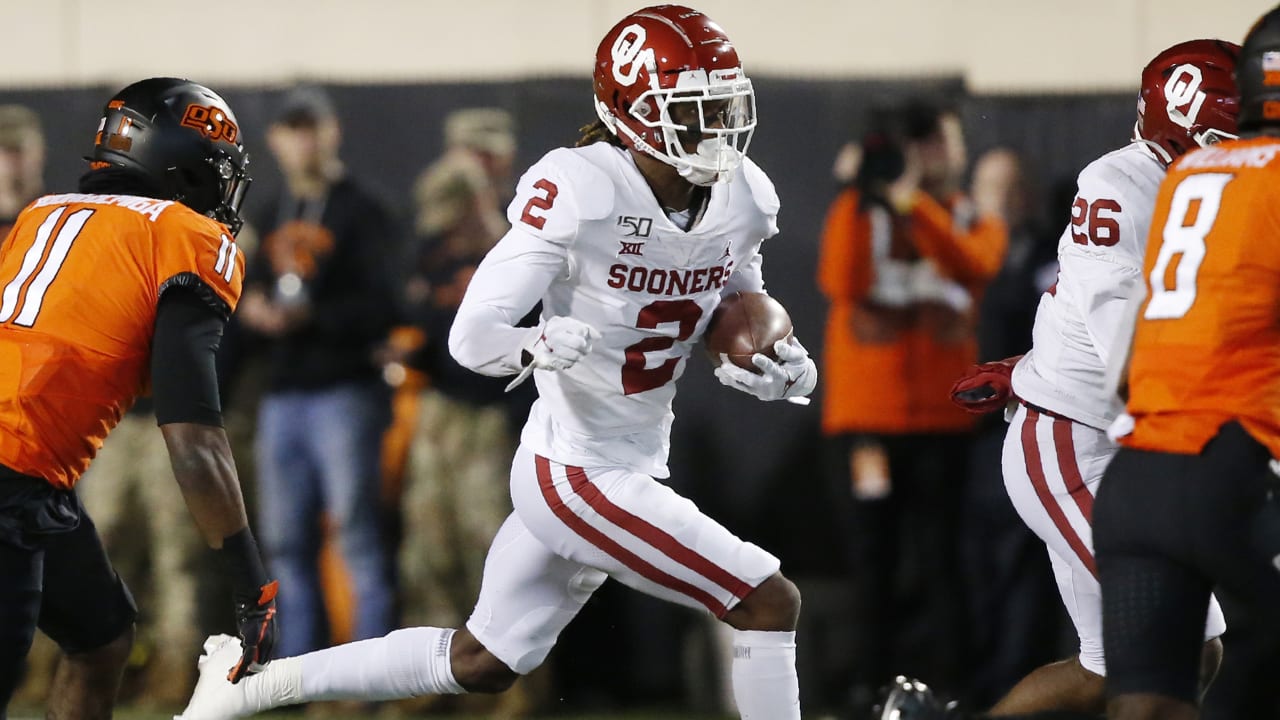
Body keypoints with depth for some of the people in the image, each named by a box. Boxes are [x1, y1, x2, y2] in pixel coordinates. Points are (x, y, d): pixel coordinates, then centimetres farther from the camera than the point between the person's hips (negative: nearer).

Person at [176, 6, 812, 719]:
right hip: (579, 475, -8)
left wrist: (781, 368, -5)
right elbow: (473, 335, -20)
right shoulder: (579, 192, -22)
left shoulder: (741, 199, -1)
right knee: (770, 604, -10)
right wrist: (539, 345, -42)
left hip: (633, 467, 8)